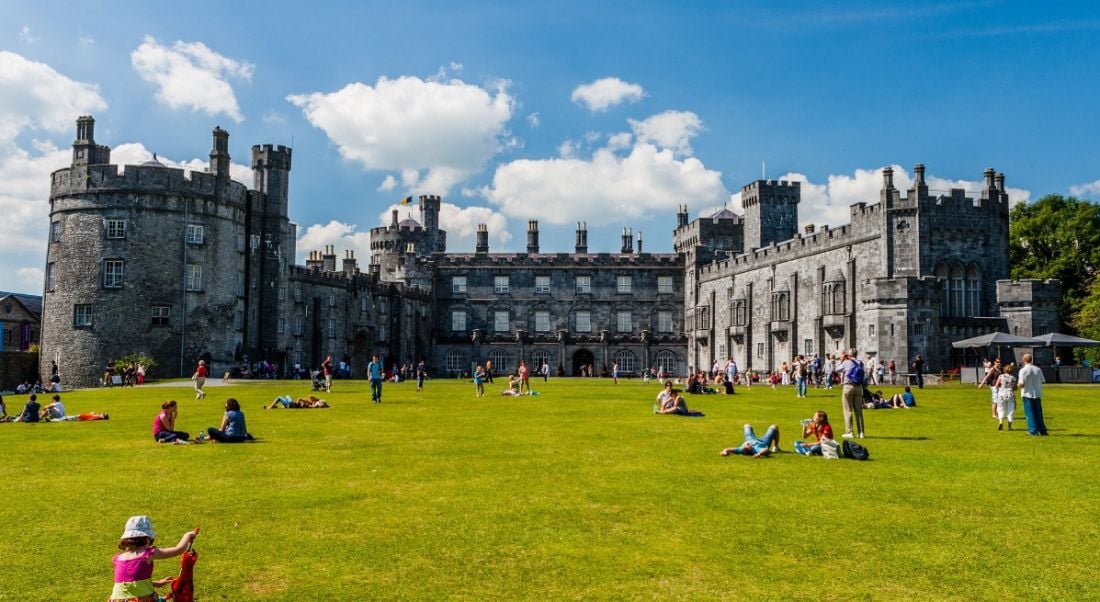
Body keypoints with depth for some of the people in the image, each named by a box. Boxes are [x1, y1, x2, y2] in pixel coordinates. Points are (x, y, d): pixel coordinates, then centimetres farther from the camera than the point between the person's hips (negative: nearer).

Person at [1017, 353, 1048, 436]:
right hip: (1038, 394, 5)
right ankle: (1042, 430, 16)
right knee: (1038, 413, 13)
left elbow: (1021, 384, -16)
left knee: (1030, 413, 2)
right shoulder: (1038, 369, 4)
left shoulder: (1023, 370, -12)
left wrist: (1017, 385, 4)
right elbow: (1042, 382, 6)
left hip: (1028, 394, -5)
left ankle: (1033, 430, 1)